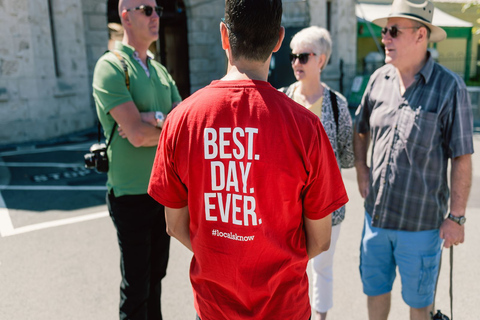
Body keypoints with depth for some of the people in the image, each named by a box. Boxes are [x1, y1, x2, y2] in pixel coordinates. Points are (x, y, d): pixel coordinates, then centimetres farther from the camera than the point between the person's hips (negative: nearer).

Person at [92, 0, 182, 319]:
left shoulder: (160, 71, 11)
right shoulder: (111, 66, -11)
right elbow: (136, 133, -22)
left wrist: (154, 120, -15)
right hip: (132, 193, -6)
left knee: (156, 274, 21)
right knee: (136, 284, 7)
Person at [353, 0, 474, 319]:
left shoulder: (449, 87, -12)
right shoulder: (379, 79, 0)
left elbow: (462, 158, -10)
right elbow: (360, 130, 16)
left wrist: (456, 217, -9)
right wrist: (361, 169, 3)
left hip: (421, 222, -4)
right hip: (376, 214, 4)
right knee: (375, 288, 20)